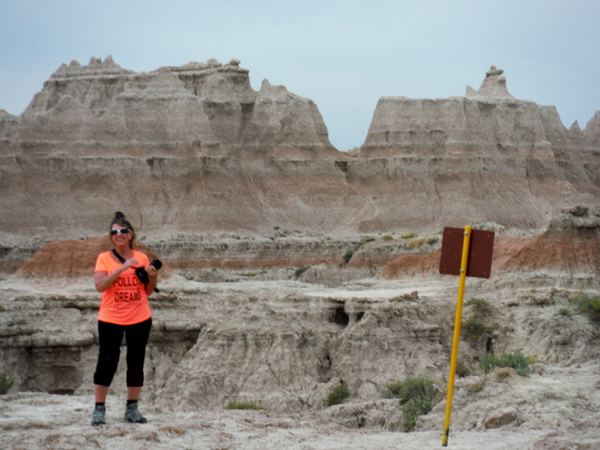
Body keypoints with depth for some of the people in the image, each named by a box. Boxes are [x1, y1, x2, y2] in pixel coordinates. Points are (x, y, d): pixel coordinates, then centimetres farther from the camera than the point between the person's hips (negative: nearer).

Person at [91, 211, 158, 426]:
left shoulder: (141, 258, 6)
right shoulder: (104, 258, -1)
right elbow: (100, 285, -17)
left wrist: (152, 277, -7)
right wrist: (123, 267, -21)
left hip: (140, 319, 3)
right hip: (111, 319, -3)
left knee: (136, 363, 7)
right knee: (107, 362, -5)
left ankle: (132, 408, 17)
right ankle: (99, 409, 5)